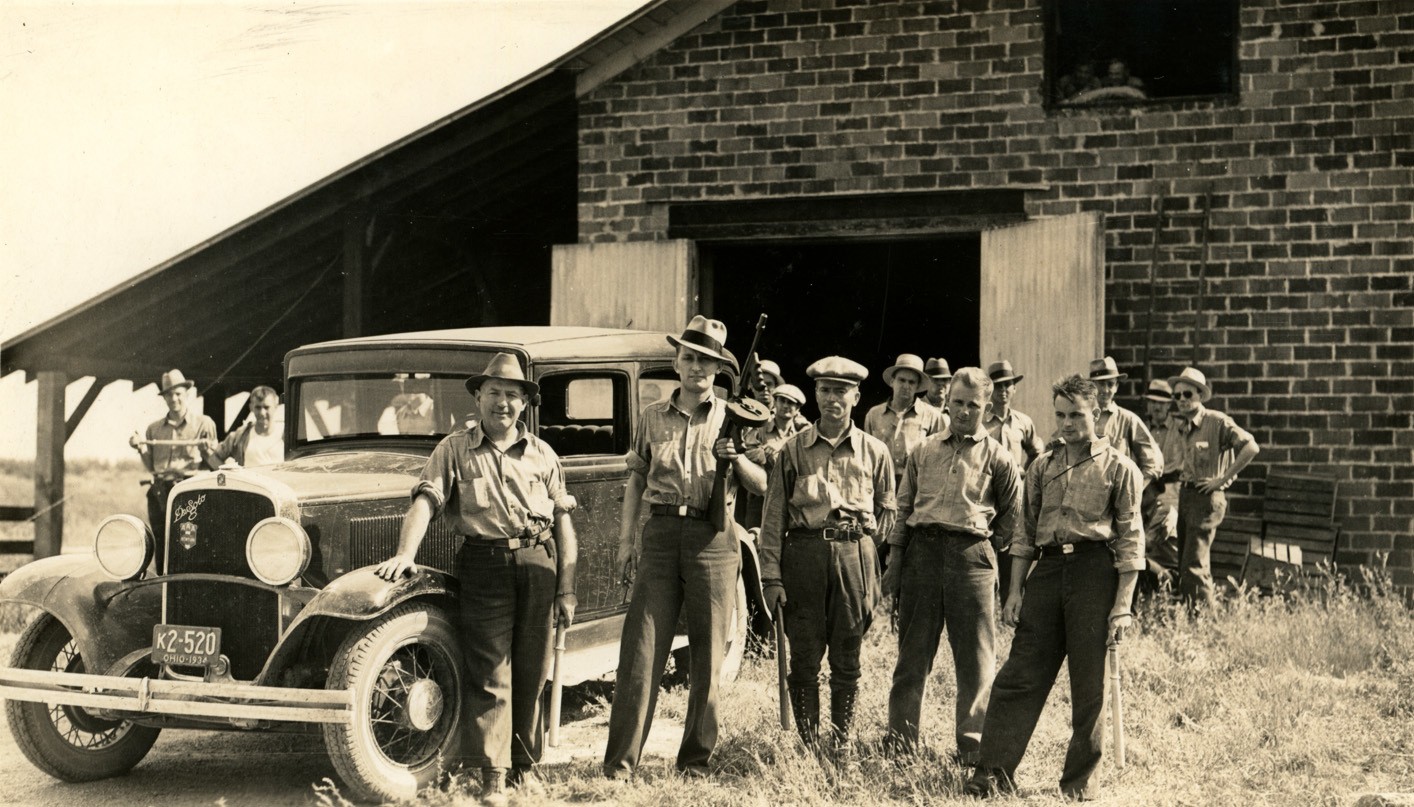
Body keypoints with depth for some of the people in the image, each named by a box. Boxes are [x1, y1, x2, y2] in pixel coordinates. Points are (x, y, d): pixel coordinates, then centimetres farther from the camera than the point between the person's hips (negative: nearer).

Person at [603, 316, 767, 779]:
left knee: (709, 654, 4)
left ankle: (696, 760, 13)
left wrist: (738, 458, -13)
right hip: (661, 534, 1)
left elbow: (762, 486, 7)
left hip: (713, 539, -1)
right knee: (641, 649, -4)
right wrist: (626, 537, 8)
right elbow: (637, 479, 17)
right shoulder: (654, 416, 12)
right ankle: (620, 759, -2)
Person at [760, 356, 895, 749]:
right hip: (803, 552, 0)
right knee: (804, 660, 1)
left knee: (847, 662, 5)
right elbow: (774, 516, 4)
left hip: (854, 555, 0)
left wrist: (863, 548, 5)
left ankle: (841, 745, 14)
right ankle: (808, 746, 11)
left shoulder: (874, 452, 8)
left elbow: (886, 513, 15)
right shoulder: (794, 449, 6)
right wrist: (771, 576, -3)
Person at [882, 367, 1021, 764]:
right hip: (921, 551, 2)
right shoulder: (924, 452, 13)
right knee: (913, 652, 5)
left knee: (976, 657, -1)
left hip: (972, 557, -2)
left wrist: (980, 536, 9)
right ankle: (900, 740, 12)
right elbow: (903, 510, 14)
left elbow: (1012, 519, 12)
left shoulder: (998, 458, 6)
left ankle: (973, 745, 6)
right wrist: (894, 564, 9)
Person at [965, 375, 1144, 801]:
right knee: (1019, 675, -2)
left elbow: (1131, 539, -1)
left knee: (1089, 684, 3)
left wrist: (1122, 605, -7)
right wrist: (1015, 590, 7)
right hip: (1047, 569, 3)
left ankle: (1081, 779, 14)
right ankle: (993, 773, 0)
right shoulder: (1042, 467, 15)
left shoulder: (1119, 468, 3)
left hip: (1095, 569, -3)